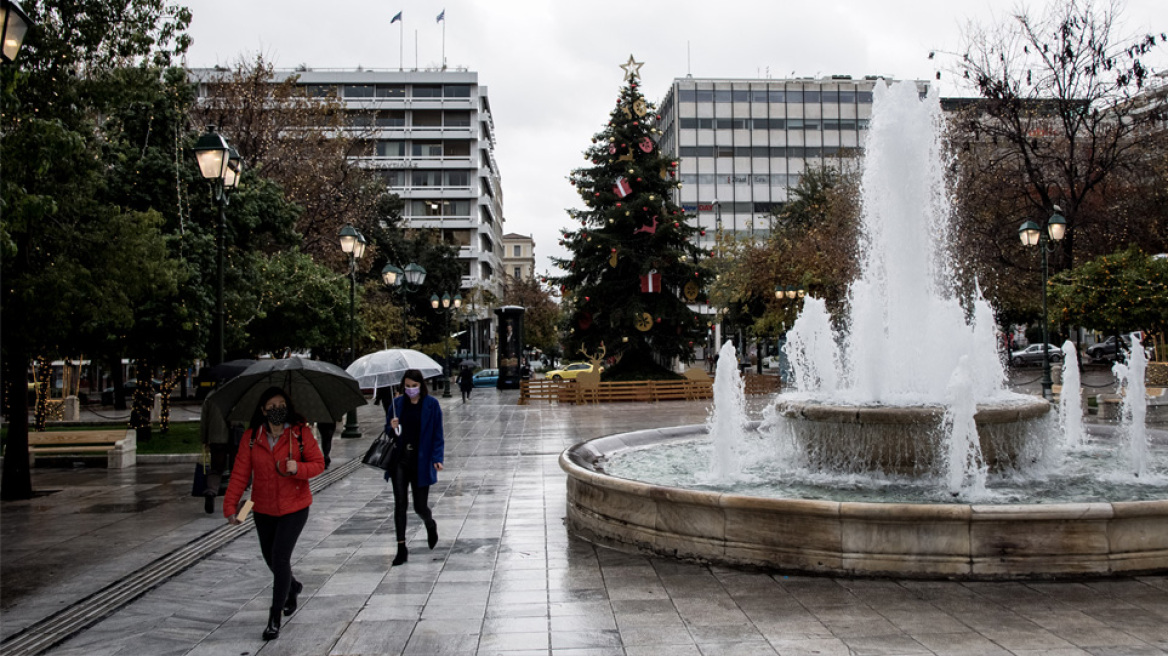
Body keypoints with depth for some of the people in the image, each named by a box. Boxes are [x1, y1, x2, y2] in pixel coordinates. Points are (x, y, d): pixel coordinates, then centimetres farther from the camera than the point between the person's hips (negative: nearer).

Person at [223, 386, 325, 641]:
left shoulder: (301, 433, -10)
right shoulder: (251, 437, -5)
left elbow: (318, 463, -6)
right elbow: (240, 473, -6)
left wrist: (298, 468, -27)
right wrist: (230, 506, -13)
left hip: (294, 507, -3)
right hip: (264, 509, 4)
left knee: (280, 557, -11)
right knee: (270, 558, 15)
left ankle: (275, 618, 3)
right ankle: (292, 587, 49)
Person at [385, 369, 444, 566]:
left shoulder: (431, 404, -3)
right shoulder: (397, 403, 5)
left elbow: (437, 434, -2)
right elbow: (388, 430, 13)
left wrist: (437, 458, -11)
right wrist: (392, 427, -11)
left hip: (421, 461, -3)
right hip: (399, 460, 3)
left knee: (420, 506, 3)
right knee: (400, 504, -1)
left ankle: (430, 525, 38)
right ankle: (401, 548, 7)